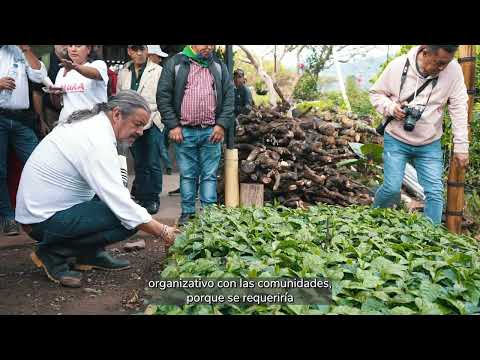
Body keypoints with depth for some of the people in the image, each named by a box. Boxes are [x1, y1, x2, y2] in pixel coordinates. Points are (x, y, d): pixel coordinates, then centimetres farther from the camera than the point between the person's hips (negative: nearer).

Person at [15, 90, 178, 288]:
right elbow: (121, 205, -27)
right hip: (44, 219, -10)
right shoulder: (98, 142, -24)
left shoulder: (88, 121, 5)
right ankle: (53, 253, -6)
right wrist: (163, 232, -18)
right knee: (128, 219, -19)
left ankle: (90, 254, 11)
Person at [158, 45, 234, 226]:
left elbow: (229, 96, 7)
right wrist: (173, 125, -7)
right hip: (184, 131, -1)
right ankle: (187, 212, 17)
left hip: (212, 131, 1)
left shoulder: (219, 66, 11)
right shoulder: (175, 63, 4)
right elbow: (163, 95, 0)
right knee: (187, 175, 6)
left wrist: (222, 124, -3)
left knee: (209, 175, 4)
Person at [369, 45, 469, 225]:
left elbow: (459, 108, -7)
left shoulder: (453, 70, -12)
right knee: (392, 188, -4)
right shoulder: (398, 65, -14)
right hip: (396, 140, -1)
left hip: (430, 145, 2)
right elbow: (376, 93, 1)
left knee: (435, 193, 1)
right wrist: (390, 107, -19)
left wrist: (461, 145, -7)